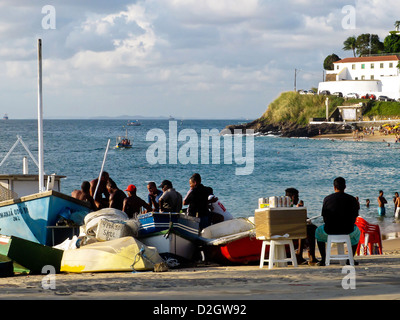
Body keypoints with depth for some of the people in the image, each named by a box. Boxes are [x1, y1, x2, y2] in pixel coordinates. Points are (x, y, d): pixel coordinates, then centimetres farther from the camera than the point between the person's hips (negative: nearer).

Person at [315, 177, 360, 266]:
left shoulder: (327, 199, -2)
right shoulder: (352, 199, -1)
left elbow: (324, 217, 3)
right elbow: (354, 217, 4)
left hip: (330, 230, 0)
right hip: (347, 230, 0)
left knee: (318, 231, 34)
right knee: (357, 232, 37)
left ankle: (323, 259, 28)